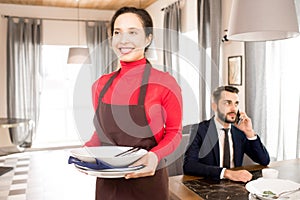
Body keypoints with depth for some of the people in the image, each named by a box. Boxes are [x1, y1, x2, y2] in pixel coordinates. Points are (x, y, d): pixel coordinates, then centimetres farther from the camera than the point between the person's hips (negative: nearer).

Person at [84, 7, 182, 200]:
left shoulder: (164, 82, -13)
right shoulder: (101, 84, 0)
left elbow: (174, 132, -5)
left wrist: (155, 156, -23)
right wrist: (87, 150, -7)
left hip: (146, 181, -3)